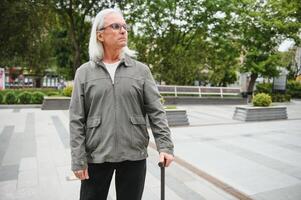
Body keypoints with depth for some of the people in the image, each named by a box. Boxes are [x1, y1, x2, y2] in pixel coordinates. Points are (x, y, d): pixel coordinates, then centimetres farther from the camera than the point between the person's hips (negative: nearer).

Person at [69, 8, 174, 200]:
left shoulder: (141, 70, 3)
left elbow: (156, 111, 0)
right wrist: (78, 159, -4)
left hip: (134, 156, 1)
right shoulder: (84, 72, 2)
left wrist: (165, 146, -10)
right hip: (96, 157, 0)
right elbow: (77, 120, 0)